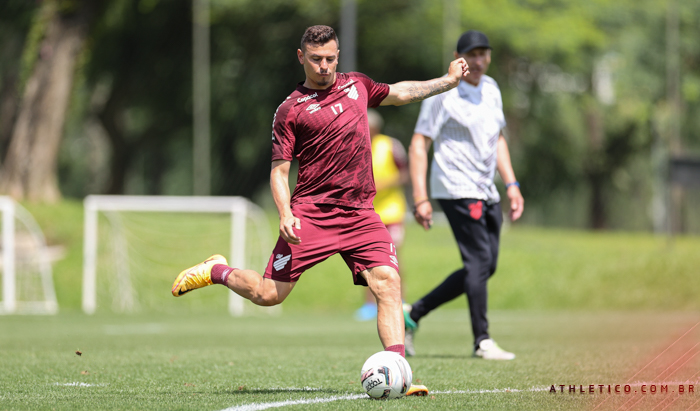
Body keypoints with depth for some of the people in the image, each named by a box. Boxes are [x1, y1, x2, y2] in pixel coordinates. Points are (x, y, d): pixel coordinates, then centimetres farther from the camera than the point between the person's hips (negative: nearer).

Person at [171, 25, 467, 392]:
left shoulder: (356, 85, 15)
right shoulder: (291, 110, -1)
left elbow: (400, 93, 34)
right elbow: (279, 170, -2)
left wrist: (448, 81, 33)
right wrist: (285, 214, -17)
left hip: (360, 214, 4)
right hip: (311, 211, -4)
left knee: (388, 283, -15)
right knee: (269, 294, -7)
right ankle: (217, 271, 23)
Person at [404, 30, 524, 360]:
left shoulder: (490, 89, 14)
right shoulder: (443, 94, -9)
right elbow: (419, 144, -11)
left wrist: (511, 184, 14)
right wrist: (420, 199, -19)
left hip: (486, 193, 8)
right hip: (457, 191, -8)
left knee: (484, 267, 8)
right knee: (479, 261, -14)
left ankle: (413, 314, 16)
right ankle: (482, 341, -8)